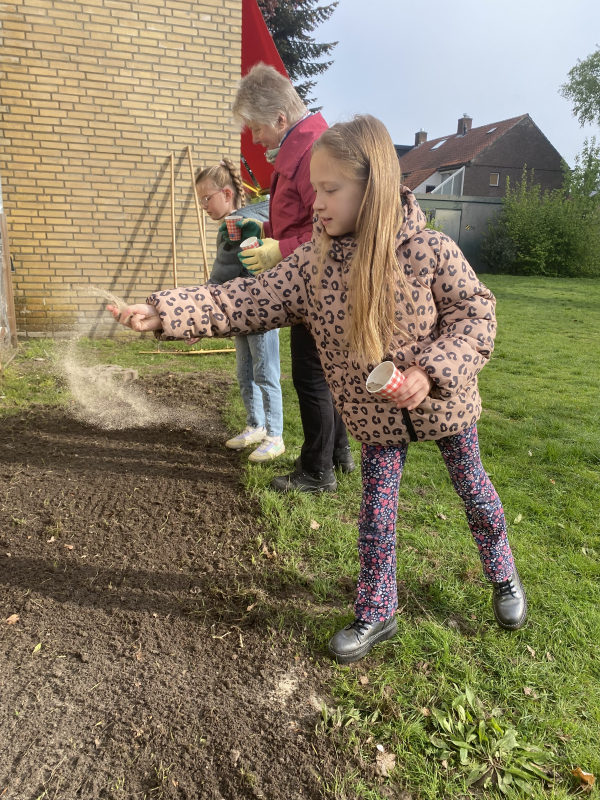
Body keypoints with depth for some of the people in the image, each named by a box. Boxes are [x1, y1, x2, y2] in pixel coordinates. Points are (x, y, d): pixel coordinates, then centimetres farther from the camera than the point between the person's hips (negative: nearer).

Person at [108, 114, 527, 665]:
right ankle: (376, 614, 29)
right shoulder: (314, 259, -11)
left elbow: (476, 313, -13)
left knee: (473, 489, 17)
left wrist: (430, 372, -28)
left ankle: (503, 576, 45)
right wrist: (165, 313, -24)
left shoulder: (430, 250, -20)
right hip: (375, 413, 2)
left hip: (443, 399, -2)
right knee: (377, 509, 9)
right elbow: (250, 301, -15)